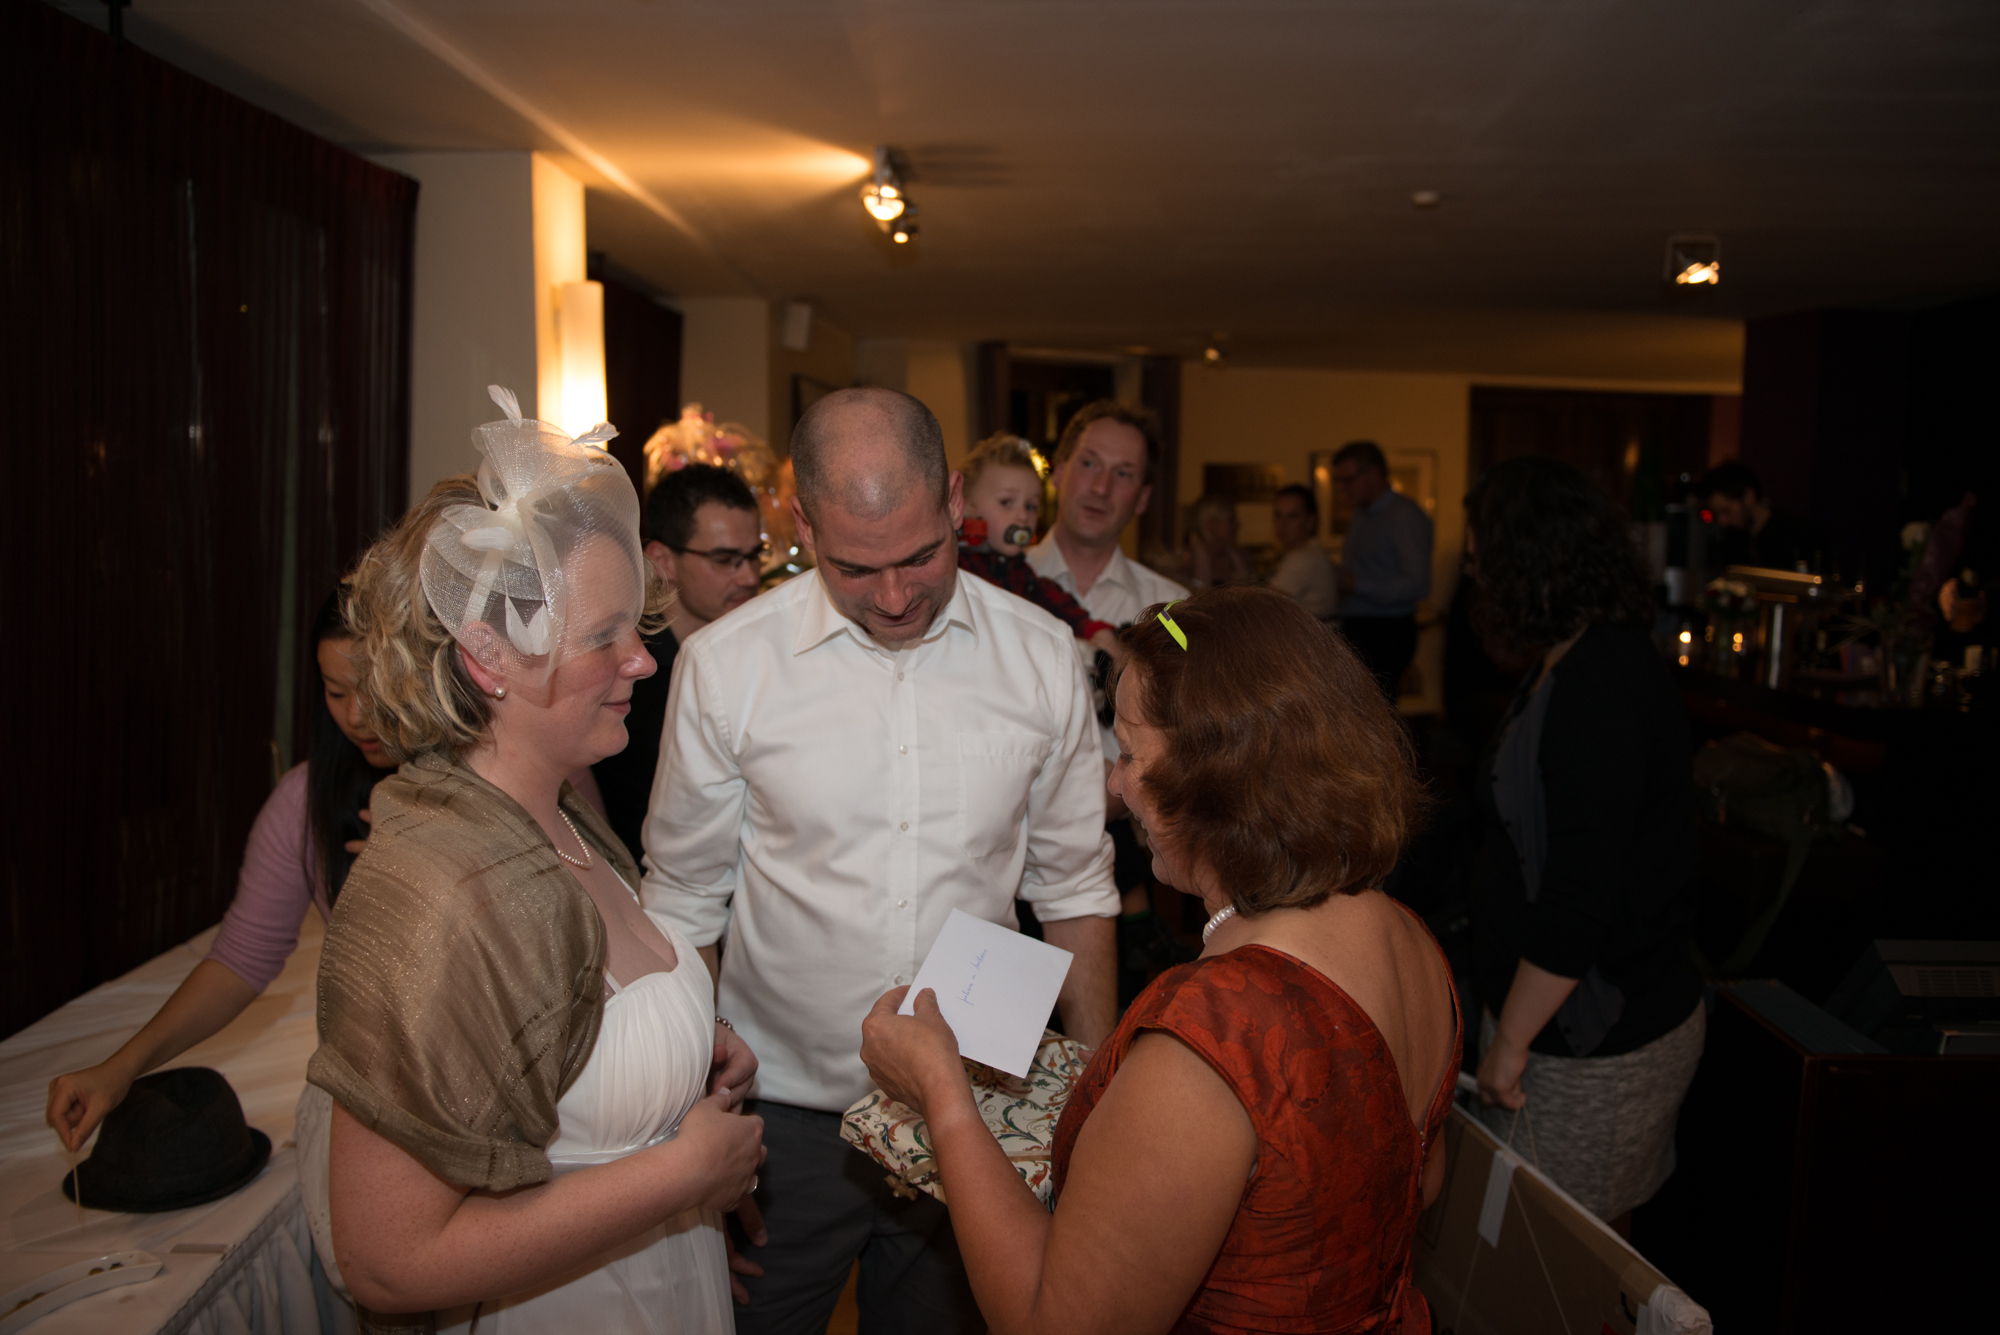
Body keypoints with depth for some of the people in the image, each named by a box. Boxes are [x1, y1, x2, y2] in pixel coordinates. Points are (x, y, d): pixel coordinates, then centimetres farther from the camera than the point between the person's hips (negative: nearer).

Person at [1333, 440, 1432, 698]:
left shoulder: (1405, 515, -9)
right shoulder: (1361, 516, 19)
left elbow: (1417, 585, -17)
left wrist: (1356, 585, -17)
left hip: (1385, 635, -8)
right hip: (1355, 629, 8)